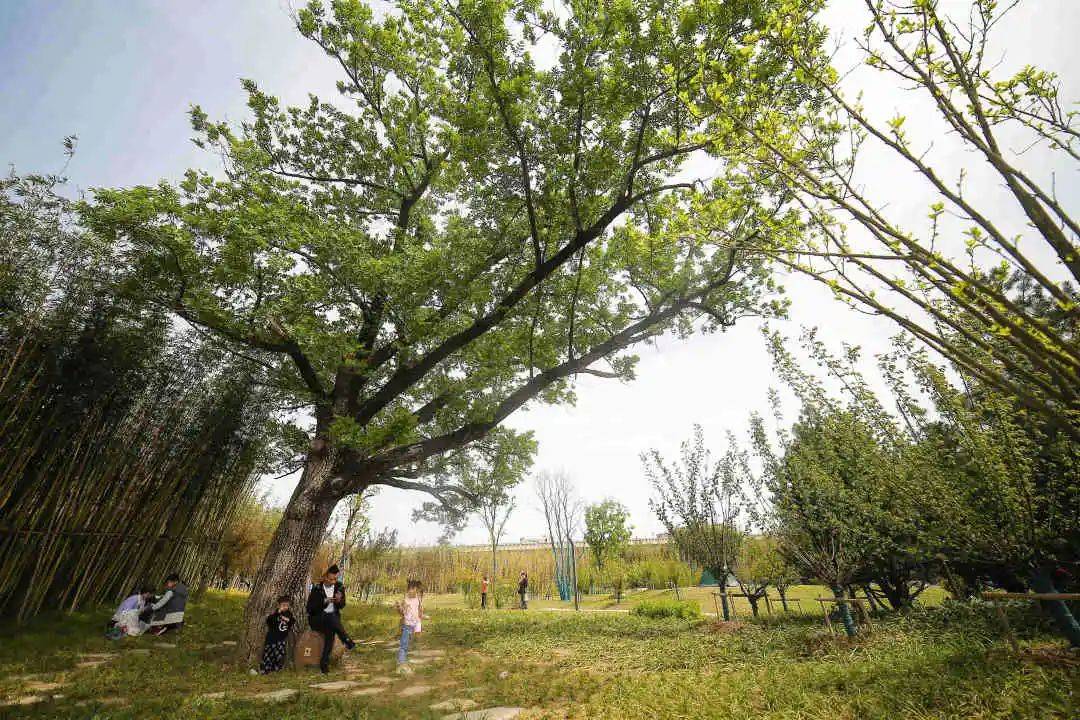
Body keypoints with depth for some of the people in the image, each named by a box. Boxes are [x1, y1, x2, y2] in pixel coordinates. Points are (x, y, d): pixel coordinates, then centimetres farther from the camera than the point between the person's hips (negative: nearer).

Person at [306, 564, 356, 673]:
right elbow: (310, 607, -10)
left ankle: (324, 662, -22)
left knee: (330, 631, -31)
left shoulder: (339, 587, 1)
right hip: (317, 619, -2)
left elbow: (342, 606, 6)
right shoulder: (317, 588, -9)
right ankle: (347, 640, -29)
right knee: (331, 618, -35)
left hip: (333, 617, 2)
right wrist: (324, 602, -24)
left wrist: (339, 600, -17)